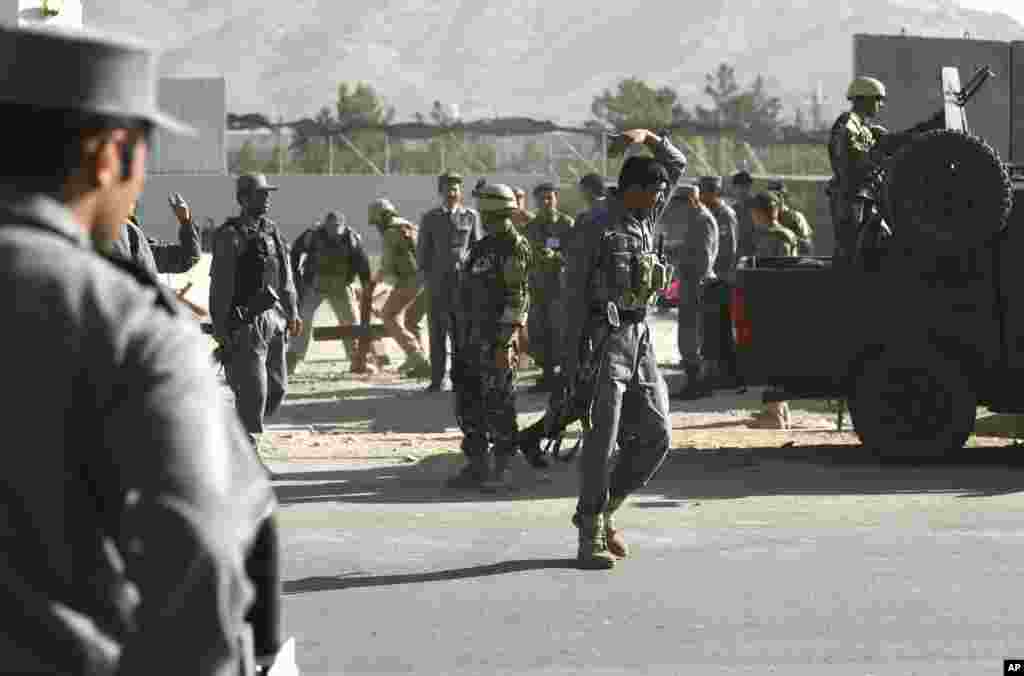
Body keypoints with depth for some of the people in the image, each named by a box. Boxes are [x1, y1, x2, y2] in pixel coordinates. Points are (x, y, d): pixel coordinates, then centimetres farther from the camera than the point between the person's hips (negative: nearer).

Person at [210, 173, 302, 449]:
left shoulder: (272, 232, 13)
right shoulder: (230, 236, -9)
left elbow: (286, 277, 19)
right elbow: (221, 286, -12)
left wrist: (292, 312, 13)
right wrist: (220, 329, -15)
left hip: (274, 319, 7)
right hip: (246, 324, -7)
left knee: (277, 388, 10)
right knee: (253, 390, -8)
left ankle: (243, 429, 28)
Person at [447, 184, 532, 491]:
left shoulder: (515, 247, -10)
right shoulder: (481, 247, 18)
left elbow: (517, 298, -16)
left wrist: (505, 343, -21)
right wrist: (461, 336, 19)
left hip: (497, 337, -9)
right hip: (472, 336, 9)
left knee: (498, 404, -4)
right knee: (468, 402, 9)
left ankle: (500, 469, 4)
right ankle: (476, 466, 16)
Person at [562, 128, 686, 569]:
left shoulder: (646, 220, 13)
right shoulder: (600, 232, -8)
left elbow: (678, 164, 22)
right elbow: (578, 297, -9)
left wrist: (648, 137, 3)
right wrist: (572, 363, -12)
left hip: (640, 339, 7)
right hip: (605, 340, -7)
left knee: (655, 435, 3)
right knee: (602, 439, -8)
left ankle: (601, 511, 17)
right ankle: (591, 537, -3)